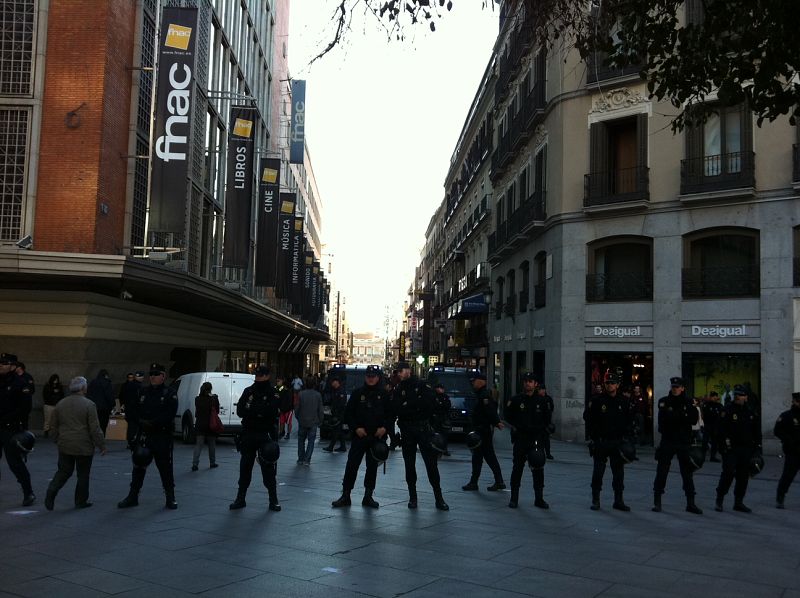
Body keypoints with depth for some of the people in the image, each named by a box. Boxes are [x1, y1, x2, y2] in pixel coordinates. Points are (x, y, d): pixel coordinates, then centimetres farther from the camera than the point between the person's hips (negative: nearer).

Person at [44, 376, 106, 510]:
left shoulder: (60, 405, 5)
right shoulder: (89, 405, -12)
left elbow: (55, 427, 12)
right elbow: (95, 428, -13)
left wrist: (57, 441, 25)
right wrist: (101, 445, -5)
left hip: (65, 446, 4)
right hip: (84, 447, -4)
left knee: (63, 472, 14)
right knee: (83, 475, 7)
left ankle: (51, 492, -7)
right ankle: (81, 501, 13)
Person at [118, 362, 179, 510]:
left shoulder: (170, 394, -2)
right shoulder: (142, 392, 11)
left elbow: (169, 415, -13)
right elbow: (130, 412, 9)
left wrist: (152, 423, -18)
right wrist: (140, 422, -8)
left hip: (162, 437, -4)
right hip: (143, 435, 4)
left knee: (165, 468, 3)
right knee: (138, 467, 9)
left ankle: (170, 498, 13)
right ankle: (133, 496, 20)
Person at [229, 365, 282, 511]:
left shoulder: (273, 393, -1)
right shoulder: (248, 391, 9)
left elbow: (274, 411, -17)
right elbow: (240, 411, -1)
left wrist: (252, 410, -16)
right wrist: (260, 411, -17)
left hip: (266, 435, -3)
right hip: (248, 434, 3)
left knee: (268, 469, -1)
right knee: (245, 468, 10)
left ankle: (273, 500, 7)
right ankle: (240, 499, 20)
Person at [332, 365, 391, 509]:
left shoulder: (384, 395, 4)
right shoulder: (358, 393, 1)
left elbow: (391, 415, 8)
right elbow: (348, 413, 3)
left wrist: (385, 427, -8)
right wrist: (356, 428, -9)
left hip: (377, 437, 1)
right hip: (359, 436, -1)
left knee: (372, 467, 8)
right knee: (351, 465, -4)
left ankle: (368, 496, 18)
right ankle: (345, 496, 4)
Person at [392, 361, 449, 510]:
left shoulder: (422, 385, 1)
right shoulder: (397, 390, 8)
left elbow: (430, 403, -12)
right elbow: (395, 409, -5)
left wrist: (407, 405, -9)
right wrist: (416, 406, -13)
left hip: (423, 428, -3)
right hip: (406, 430, 3)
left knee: (431, 463, -3)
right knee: (409, 464, 6)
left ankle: (439, 498, 2)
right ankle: (412, 497, 15)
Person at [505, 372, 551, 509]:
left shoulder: (541, 400, 5)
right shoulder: (515, 400, 0)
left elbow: (548, 417, 16)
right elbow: (507, 415, 11)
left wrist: (543, 430, 6)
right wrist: (514, 427, 4)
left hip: (537, 437, 1)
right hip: (520, 438, -1)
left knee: (538, 468, 2)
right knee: (517, 467, 3)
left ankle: (539, 498, 11)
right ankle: (514, 498, 12)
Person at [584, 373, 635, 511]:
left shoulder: (624, 402, 5)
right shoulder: (596, 400, -4)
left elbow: (631, 421, 11)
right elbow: (588, 418, -2)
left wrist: (627, 437, 1)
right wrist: (592, 437, -7)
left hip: (618, 442, 3)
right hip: (600, 442, -3)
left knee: (619, 472, 7)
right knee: (598, 472, 2)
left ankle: (618, 501, 17)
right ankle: (595, 501, 10)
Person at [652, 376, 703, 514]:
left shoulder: (688, 402, 4)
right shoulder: (664, 402, 1)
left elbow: (694, 420, -8)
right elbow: (663, 418, -14)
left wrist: (674, 416, -17)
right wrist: (683, 416, -17)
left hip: (684, 442, 1)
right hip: (667, 441, -1)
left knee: (687, 472, 5)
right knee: (662, 472, 2)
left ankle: (690, 503, 13)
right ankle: (657, 502, 10)